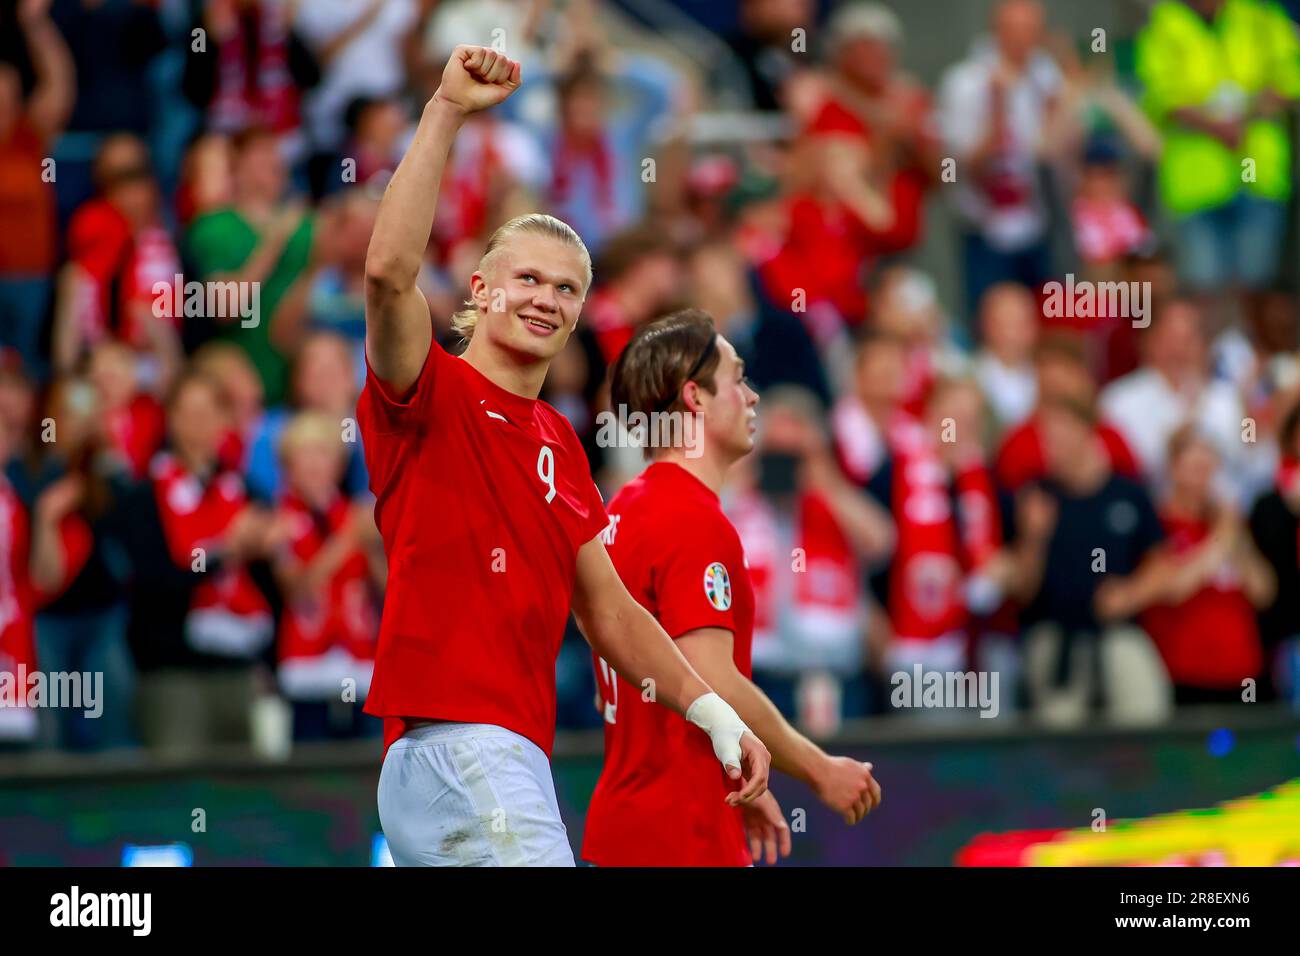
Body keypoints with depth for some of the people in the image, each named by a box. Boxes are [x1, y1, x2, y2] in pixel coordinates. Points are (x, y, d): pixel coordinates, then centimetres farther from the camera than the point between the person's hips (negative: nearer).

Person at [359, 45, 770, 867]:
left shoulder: (559, 442, 22)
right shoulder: (434, 396, -2)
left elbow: (608, 610, 27)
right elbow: (390, 270, -22)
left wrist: (715, 714, 22)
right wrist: (446, 114, -24)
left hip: (513, 760, 9)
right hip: (453, 739, -9)